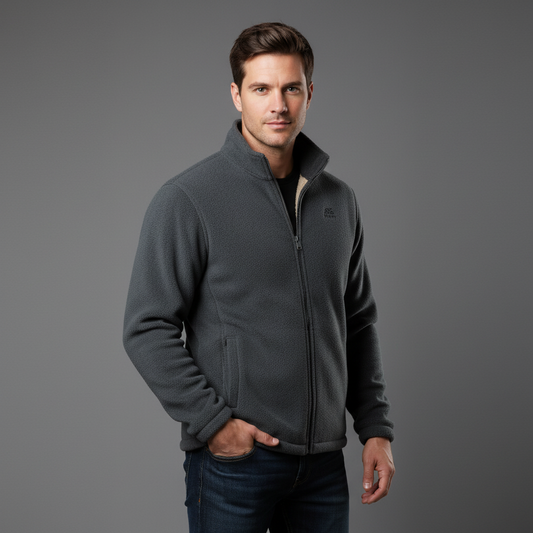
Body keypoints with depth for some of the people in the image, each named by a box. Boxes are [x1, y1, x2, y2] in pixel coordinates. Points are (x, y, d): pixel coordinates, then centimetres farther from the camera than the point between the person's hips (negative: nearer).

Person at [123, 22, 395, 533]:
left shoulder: (338, 201, 9)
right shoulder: (187, 199, -8)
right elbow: (147, 329, -10)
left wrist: (375, 428, 9)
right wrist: (213, 420, -14)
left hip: (323, 460, 5)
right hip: (234, 457, -5)